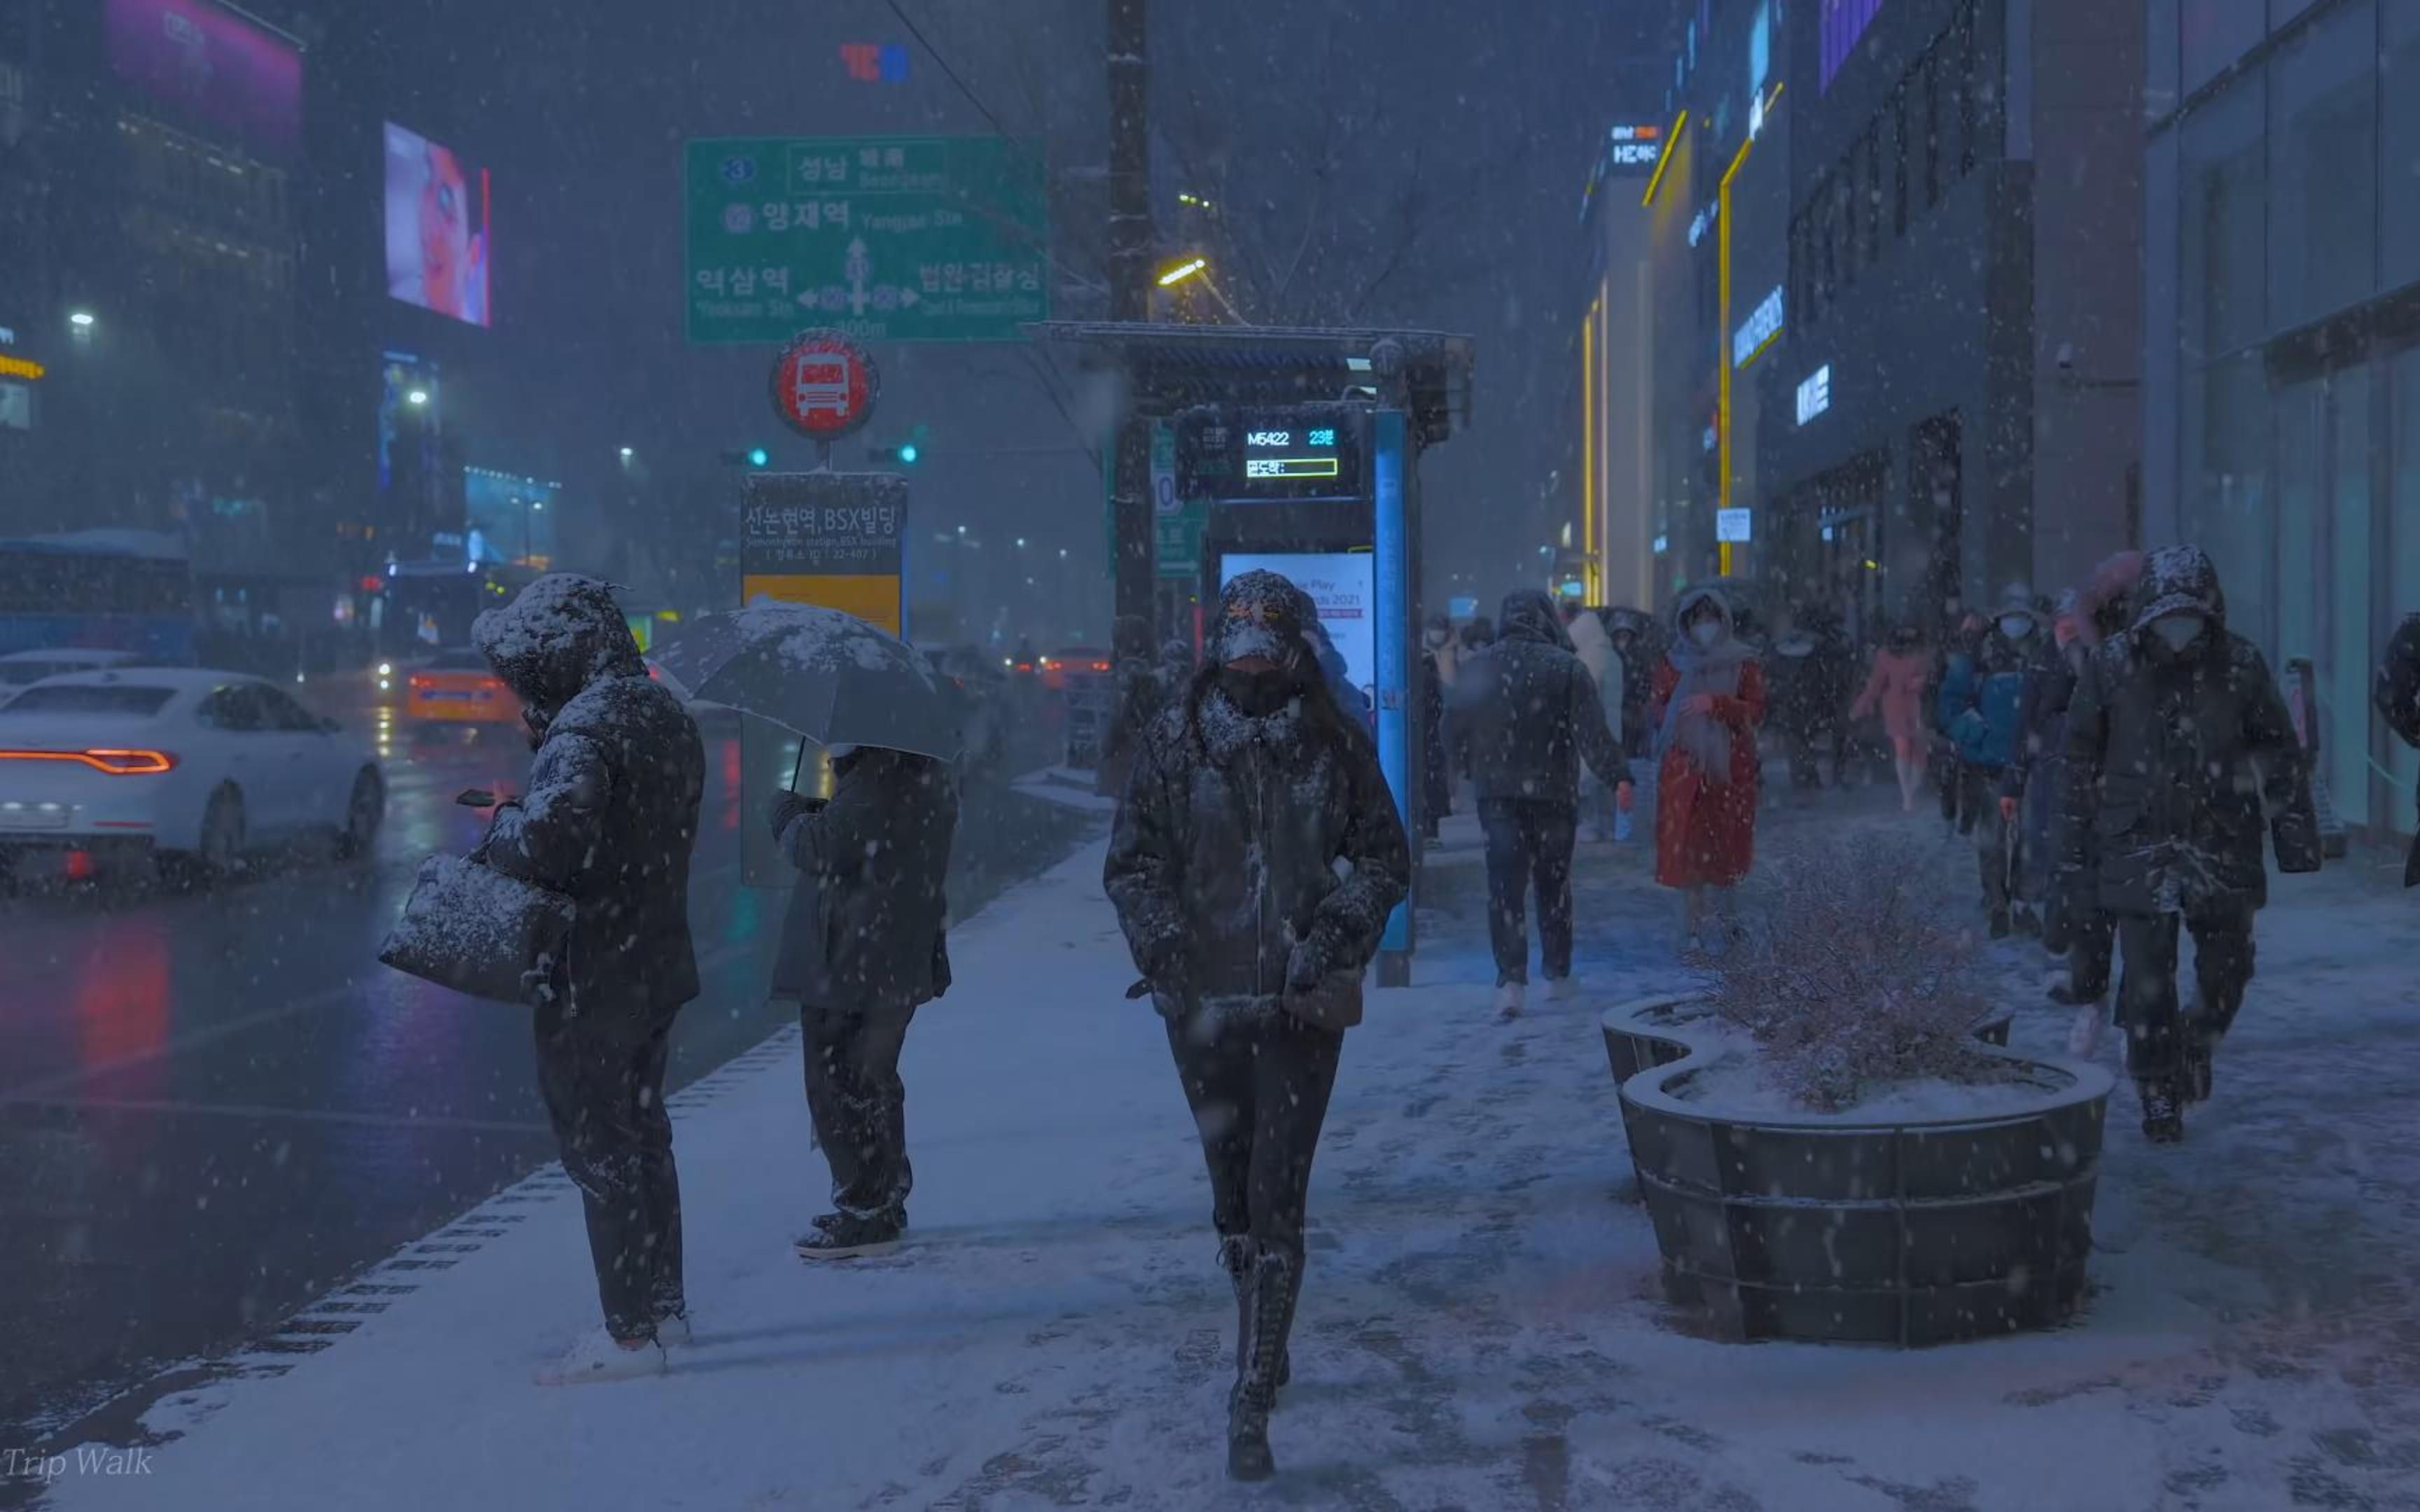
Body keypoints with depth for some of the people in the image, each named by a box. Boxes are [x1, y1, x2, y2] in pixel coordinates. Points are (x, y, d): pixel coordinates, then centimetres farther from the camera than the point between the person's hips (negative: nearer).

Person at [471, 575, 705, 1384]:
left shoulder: (585, 726, -21)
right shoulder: (667, 714, 9)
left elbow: (554, 826, -37)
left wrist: (502, 837, -17)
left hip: (590, 975, -9)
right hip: (660, 960, 9)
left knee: (597, 1145, 0)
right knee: (643, 1133, 20)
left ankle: (628, 1333, 7)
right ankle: (665, 1303, 31)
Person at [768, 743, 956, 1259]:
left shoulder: (875, 781, -22)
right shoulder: (931, 777, 11)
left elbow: (818, 849, -21)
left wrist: (788, 811, -2)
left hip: (850, 966, -10)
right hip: (902, 962, 10)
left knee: (837, 1086, -1)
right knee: (873, 1085, 20)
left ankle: (865, 1210, 3)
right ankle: (885, 1205, 29)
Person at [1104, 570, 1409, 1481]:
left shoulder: (1336, 746, -2)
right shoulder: (1174, 742, -1)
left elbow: (1384, 860, 5)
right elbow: (1133, 865, 1)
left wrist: (1331, 938, -9)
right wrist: (1171, 955, -12)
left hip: (1303, 1003, -2)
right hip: (1203, 1002, 2)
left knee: (1277, 1201, -8)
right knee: (1233, 1193, 15)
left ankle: (1251, 1401, -3)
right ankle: (1265, 1349, 37)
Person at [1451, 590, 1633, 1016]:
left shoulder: (1478, 669, 5)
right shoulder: (1567, 667, -6)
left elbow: (1459, 729, 10)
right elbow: (1592, 731, -14)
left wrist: (1476, 773, 21)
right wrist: (1617, 776, -15)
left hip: (1497, 793, 1)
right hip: (1553, 793, -1)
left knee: (1505, 886, -2)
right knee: (1553, 885, 13)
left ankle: (1511, 980, -15)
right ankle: (1558, 975, 22)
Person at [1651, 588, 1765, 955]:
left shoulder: (1744, 665, 3)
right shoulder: (1672, 664, 7)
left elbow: (1756, 711, -7)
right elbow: (1658, 710, 9)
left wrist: (1715, 704, -20)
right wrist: (1677, 717, -12)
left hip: (1731, 768, 0)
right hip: (1685, 769, 0)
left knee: (1728, 844, 7)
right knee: (1687, 845, -5)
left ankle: (1723, 908, 32)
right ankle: (1693, 928, -1)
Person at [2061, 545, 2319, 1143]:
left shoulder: (2240, 665, -2)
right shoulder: (2111, 666, -3)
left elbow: (2283, 756, 4)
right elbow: (2080, 757, 5)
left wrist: (2297, 838, 1)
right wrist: (2077, 842, 5)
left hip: (2223, 847, 1)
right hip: (2138, 846, -1)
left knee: (2227, 968, 9)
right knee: (2147, 980, -1)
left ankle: (2198, 1042, 39)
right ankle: (2158, 1097, 13)